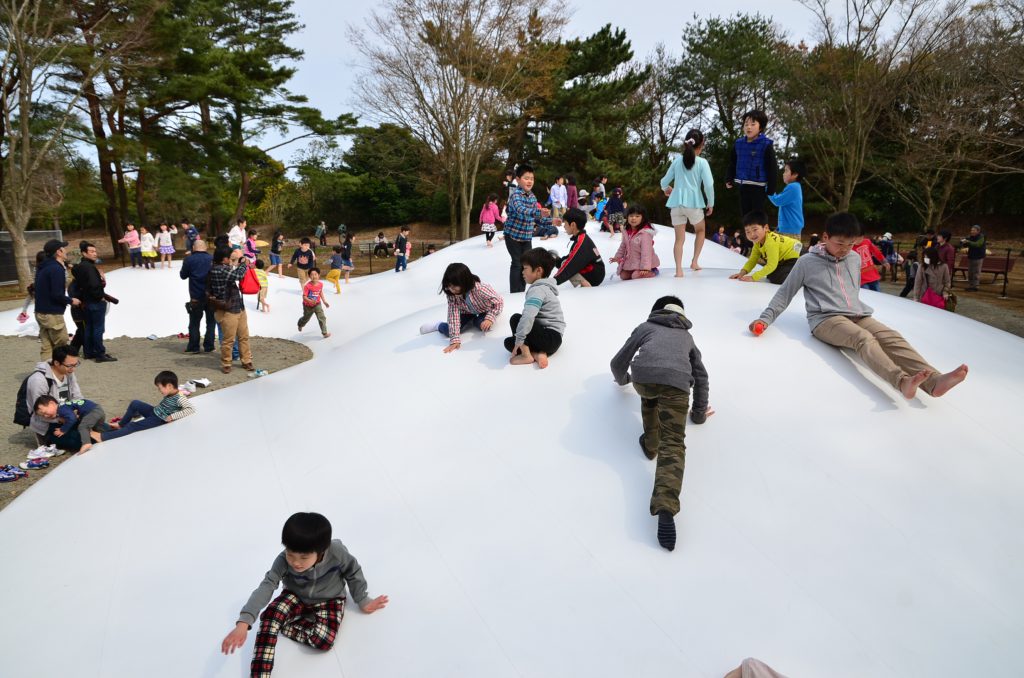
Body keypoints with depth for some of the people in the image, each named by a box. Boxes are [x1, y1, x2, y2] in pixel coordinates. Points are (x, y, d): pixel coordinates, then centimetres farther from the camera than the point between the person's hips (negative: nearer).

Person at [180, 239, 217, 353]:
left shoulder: (189, 259, -8)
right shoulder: (212, 258, -2)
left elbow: (183, 275, 3)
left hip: (196, 297, -1)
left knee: (194, 323, 8)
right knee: (211, 322, 12)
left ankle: (194, 347, 11)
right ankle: (208, 346, 13)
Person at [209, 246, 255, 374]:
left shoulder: (225, 268, 10)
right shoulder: (219, 270, -20)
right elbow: (239, 274, -26)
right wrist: (243, 262, -7)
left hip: (239, 308, 10)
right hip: (227, 311, -10)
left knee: (244, 337, 15)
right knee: (228, 340, 2)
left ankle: (246, 361, 26)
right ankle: (226, 364, 16)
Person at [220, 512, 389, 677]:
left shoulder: (337, 552, -32)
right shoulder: (283, 560, -29)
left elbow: (353, 573, -12)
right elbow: (265, 587, -35)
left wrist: (362, 601, 0)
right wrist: (243, 624, -48)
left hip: (328, 600, -1)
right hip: (296, 597, 1)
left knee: (323, 640, -29)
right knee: (269, 615, -31)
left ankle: (283, 626, -9)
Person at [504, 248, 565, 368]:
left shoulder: (537, 290, -16)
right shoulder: (544, 287, 17)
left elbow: (528, 316, -32)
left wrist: (519, 339, -27)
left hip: (551, 337, -10)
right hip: (550, 337, 10)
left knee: (515, 318, -14)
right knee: (509, 342, 8)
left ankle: (526, 355, -11)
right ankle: (538, 353, -10)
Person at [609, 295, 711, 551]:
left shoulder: (645, 327, 35)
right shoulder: (686, 336, 40)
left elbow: (618, 364, 37)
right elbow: (701, 376, 42)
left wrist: (622, 379, 60)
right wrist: (699, 414, 51)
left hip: (642, 376, 0)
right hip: (676, 382, 0)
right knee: (672, 445, -6)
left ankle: (650, 442, 27)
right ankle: (665, 508, -27)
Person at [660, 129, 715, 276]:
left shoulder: (677, 160, 7)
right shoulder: (702, 162, -3)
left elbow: (664, 181, 11)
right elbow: (709, 185, -10)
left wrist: (666, 188, 35)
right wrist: (711, 203, 4)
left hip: (677, 203, 2)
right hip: (694, 203, -2)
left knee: (680, 238, 6)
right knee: (700, 231, 24)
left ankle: (678, 270, -7)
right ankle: (694, 262, 18)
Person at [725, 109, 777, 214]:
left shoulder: (766, 144, -11)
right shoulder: (738, 143, 4)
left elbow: (772, 168, -10)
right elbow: (732, 163, 17)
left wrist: (771, 188, -11)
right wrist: (729, 179, 11)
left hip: (758, 186, -5)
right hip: (743, 185, 5)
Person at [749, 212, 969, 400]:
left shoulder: (855, 259, 17)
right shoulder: (807, 262, 3)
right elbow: (784, 293, 6)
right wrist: (766, 318, -3)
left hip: (858, 316, 5)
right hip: (826, 320, -5)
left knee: (892, 338, -25)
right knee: (864, 339, -35)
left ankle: (933, 381, -47)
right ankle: (902, 382, -61)